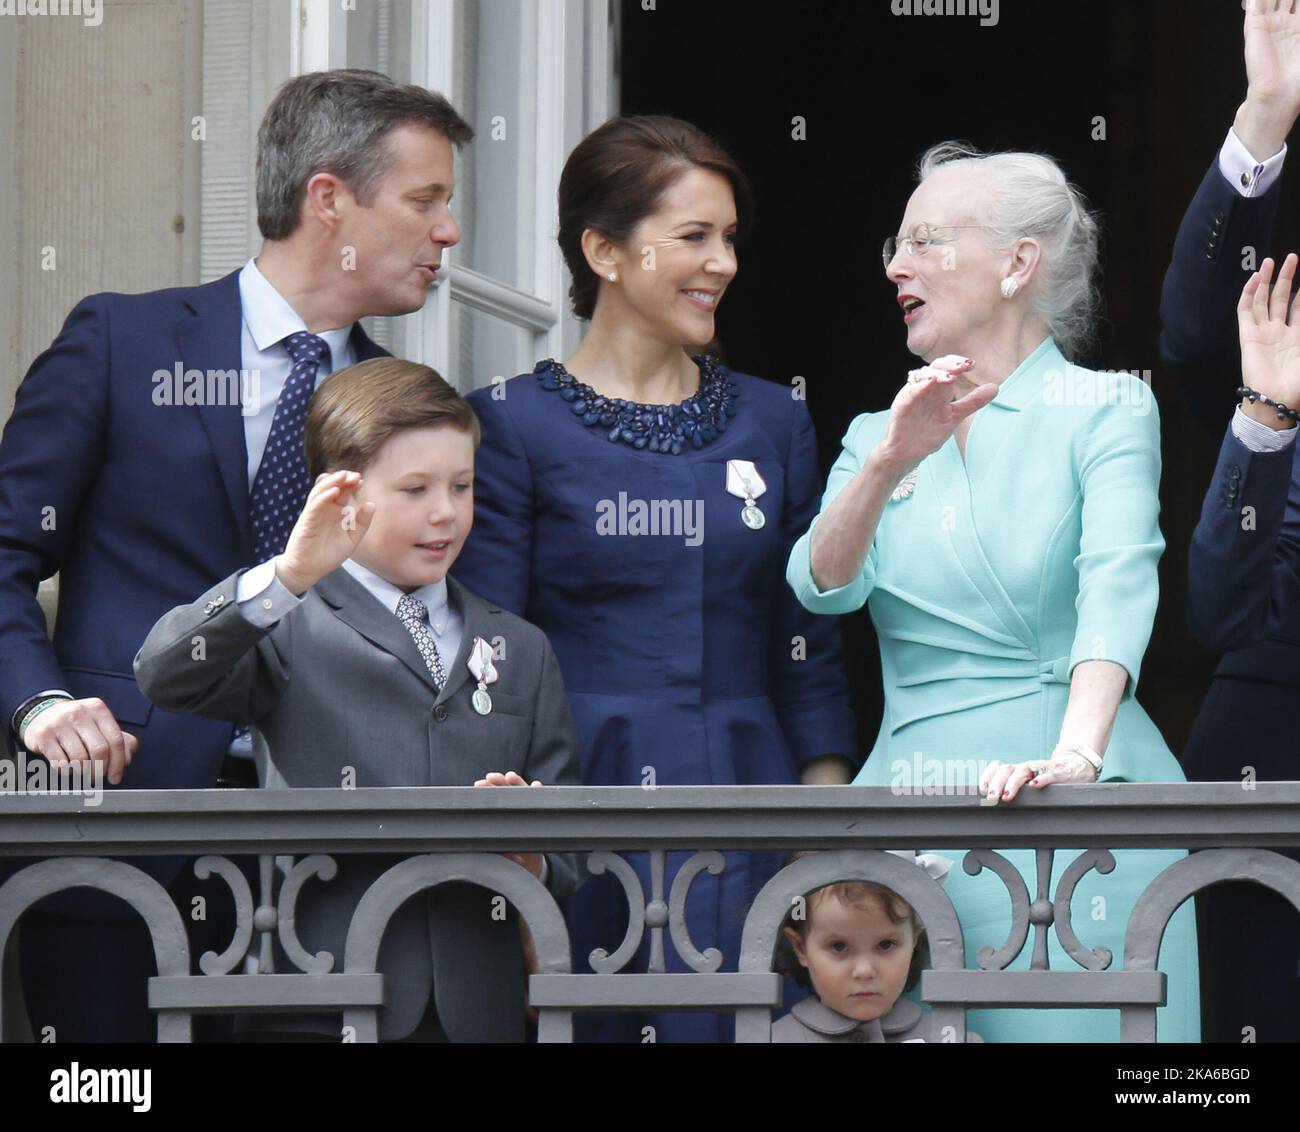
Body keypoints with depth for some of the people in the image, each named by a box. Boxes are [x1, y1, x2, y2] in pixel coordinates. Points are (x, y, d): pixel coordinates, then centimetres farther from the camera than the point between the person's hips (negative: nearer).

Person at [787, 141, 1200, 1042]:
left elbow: (1118, 586, -14)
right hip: (908, 793, 4)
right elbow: (822, 585, 0)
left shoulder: (1106, 410, 3)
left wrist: (1075, 755, -30)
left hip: (1065, 806, -4)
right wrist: (890, 463, -19)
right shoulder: (877, 435, 18)